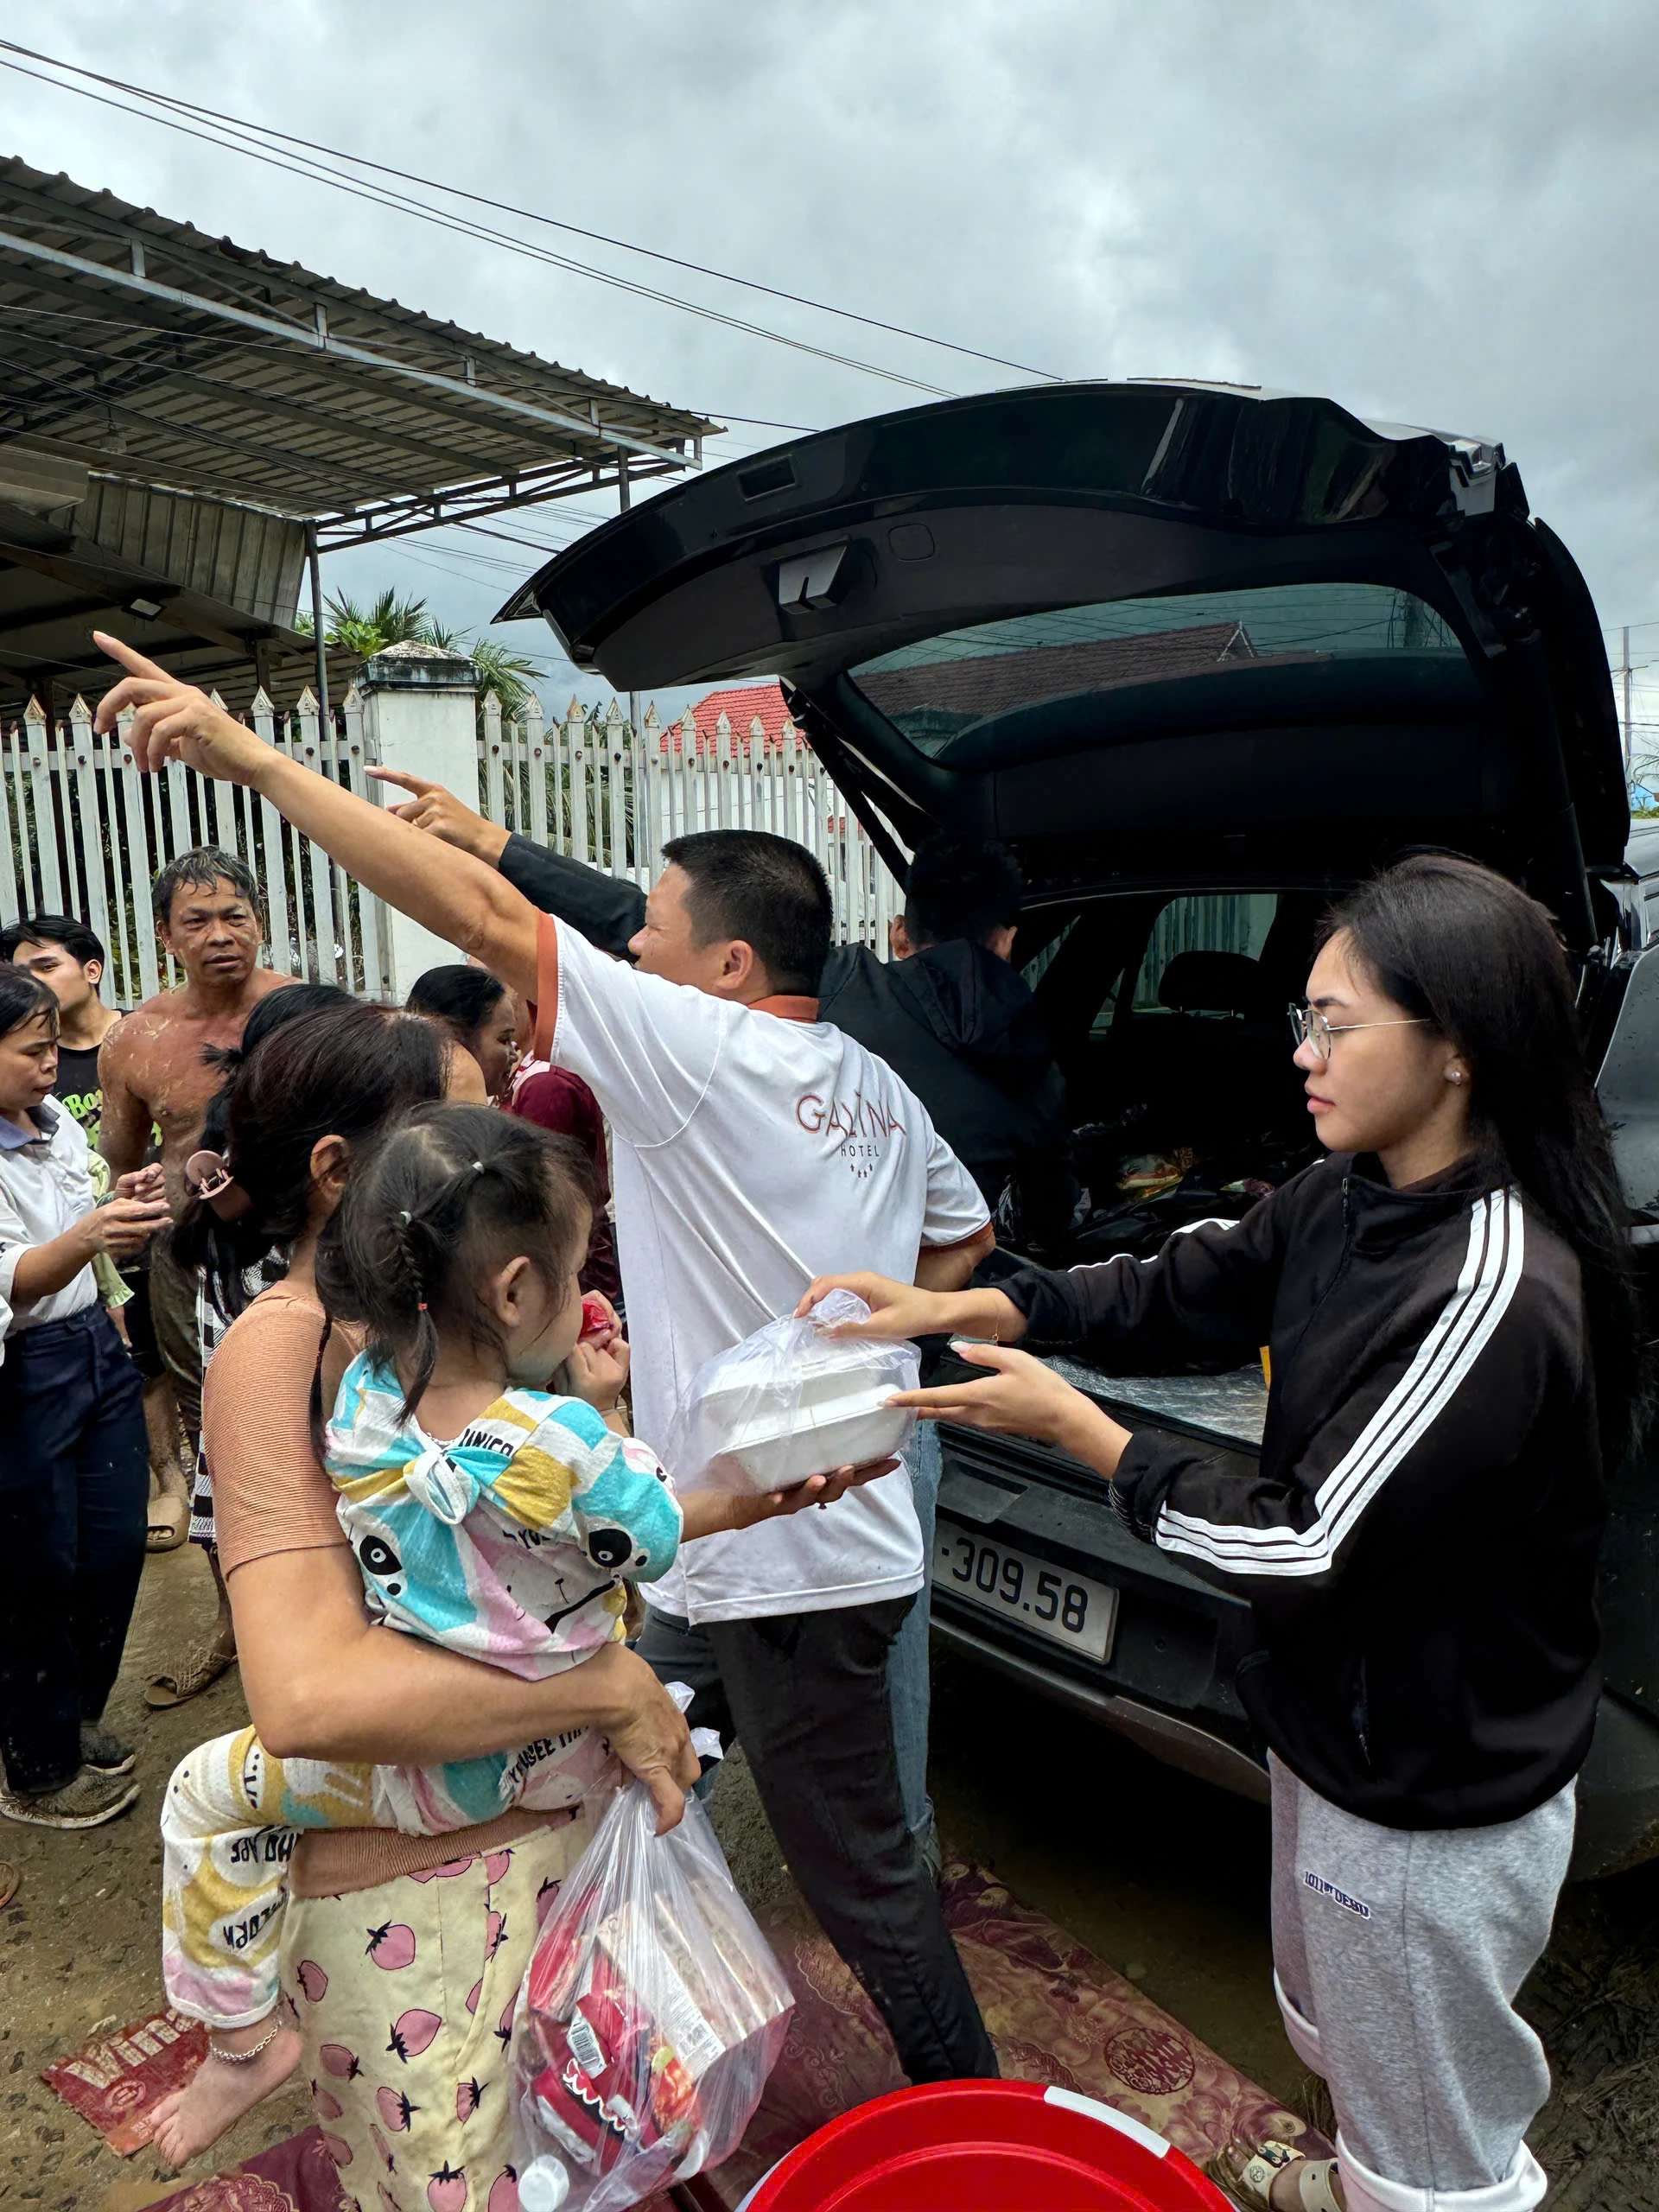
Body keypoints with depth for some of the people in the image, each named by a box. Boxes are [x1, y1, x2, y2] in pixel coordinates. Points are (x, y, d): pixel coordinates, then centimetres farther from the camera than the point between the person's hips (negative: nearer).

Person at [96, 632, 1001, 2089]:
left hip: (788, 1568, -9)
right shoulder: (874, 1088, 5)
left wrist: (251, 757, -18)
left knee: (857, 1866, 10)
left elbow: (484, 914, -23)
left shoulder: (701, 1046, -20)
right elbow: (965, 1236, 20)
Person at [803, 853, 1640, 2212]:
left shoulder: (1498, 1291, -33)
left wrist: (1075, 1428, -22)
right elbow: (1178, 1295, 3)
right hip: (1334, 1728, 9)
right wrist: (959, 1309, -7)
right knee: (1341, 2033, 34)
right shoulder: (1346, 1204, -6)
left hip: (1433, 1807, -8)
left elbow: (1310, 1553, -29)